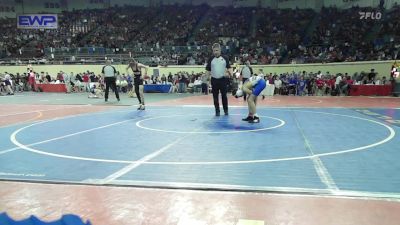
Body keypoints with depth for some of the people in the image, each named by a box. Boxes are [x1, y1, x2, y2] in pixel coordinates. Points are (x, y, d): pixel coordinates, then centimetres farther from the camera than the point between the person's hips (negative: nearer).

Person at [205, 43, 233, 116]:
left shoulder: (225, 58, 2)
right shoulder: (211, 59, 4)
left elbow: (229, 67, 6)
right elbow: (208, 70, 7)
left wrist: (230, 73, -12)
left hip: (223, 79, -1)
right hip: (214, 80, 1)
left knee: (224, 95, 4)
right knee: (215, 96, 5)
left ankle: (226, 110, 17)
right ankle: (217, 111, 14)